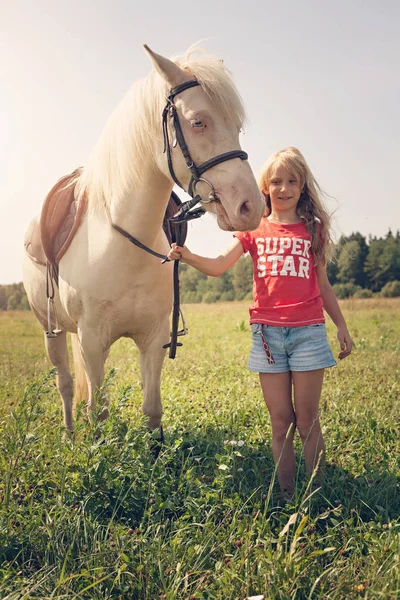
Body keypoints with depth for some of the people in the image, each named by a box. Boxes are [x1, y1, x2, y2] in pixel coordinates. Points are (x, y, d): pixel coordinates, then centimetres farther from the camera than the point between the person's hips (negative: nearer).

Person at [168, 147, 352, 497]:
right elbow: (218, 266, -6)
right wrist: (187, 256, -23)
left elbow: (323, 286, 12)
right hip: (267, 333, 1)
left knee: (308, 421, 3)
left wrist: (342, 326, 11)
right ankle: (287, 497, 19)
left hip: (308, 332, -1)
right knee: (281, 423, 7)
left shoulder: (313, 229, 8)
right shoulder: (255, 230, 7)